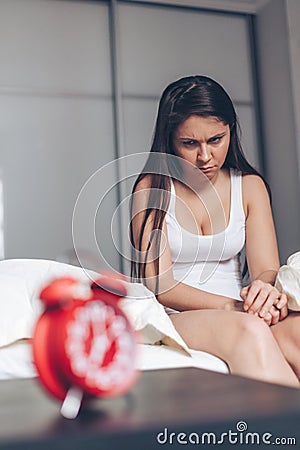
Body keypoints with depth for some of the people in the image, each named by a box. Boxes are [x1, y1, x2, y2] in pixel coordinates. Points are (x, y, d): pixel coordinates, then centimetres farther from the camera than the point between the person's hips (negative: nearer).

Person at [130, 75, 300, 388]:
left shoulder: (249, 185, 10)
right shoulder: (152, 188, -1)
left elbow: (267, 269, 0)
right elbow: (159, 285, -9)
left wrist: (266, 289, -26)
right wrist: (229, 306, -26)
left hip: (239, 313, 3)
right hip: (174, 319, -3)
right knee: (249, 331, -36)